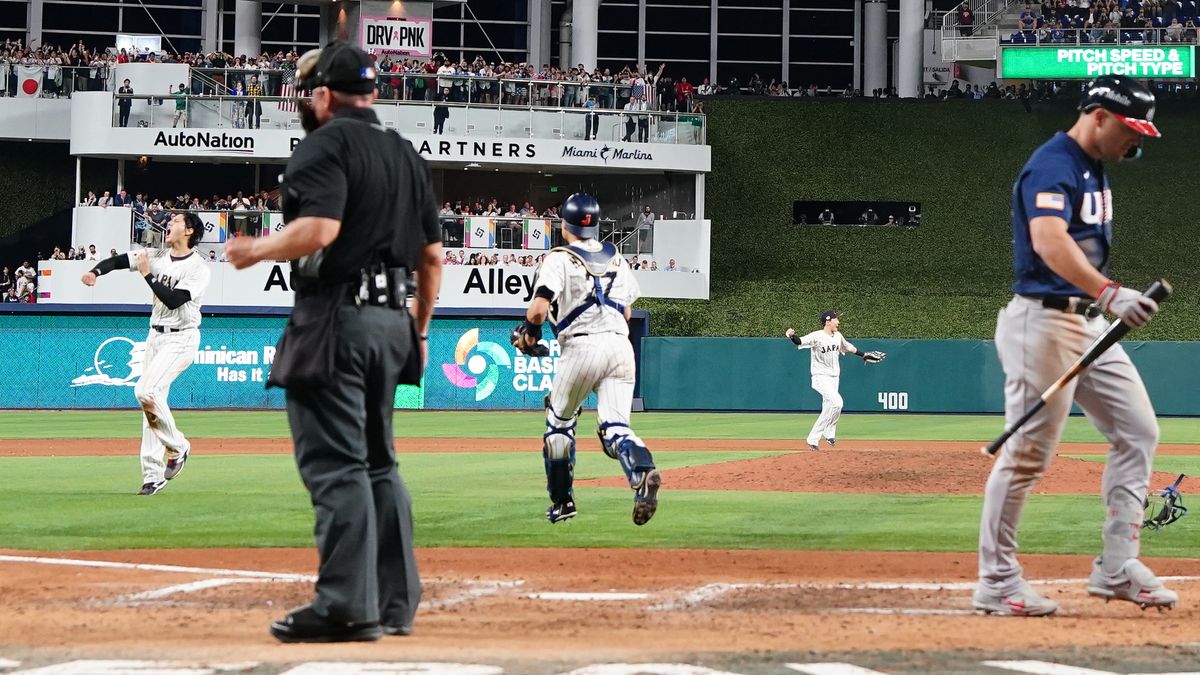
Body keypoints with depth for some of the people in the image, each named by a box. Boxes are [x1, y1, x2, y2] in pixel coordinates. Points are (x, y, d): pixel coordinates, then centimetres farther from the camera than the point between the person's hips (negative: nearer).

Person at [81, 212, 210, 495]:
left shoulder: (198, 269, -13)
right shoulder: (157, 256, 6)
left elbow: (174, 300, -23)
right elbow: (118, 261, 3)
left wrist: (147, 274, -21)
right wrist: (95, 271, -15)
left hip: (180, 338, -7)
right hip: (156, 336, 7)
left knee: (146, 390, -23)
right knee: (151, 398, 4)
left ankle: (177, 447, -2)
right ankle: (153, 475, 6)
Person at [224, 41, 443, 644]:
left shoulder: (326, 144, -8)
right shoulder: (405, 153, 17)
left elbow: (319, 228, -23)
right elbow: (432, 255, 19)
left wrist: (253, 252, -8)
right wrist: (420, 328, 27)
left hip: (335, 320, -9)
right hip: (392, 322, 9)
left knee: (335, 465, -10)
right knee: (377, 464, 15)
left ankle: (347, 606, -14)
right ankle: (395, 603, 15)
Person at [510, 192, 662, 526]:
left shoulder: (559, 260, 0)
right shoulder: (616, 259, 18)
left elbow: (539, 310, -11)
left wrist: (528, 333, 9)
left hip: (582, 347, -4)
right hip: (620, 343, 4)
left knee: (559, 423, 17)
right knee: (615, 427, -5)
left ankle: (562, 500, 20)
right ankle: (643, 471, -36)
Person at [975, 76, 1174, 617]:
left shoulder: (1094, 169, 15)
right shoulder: (1053, 166, -17)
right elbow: (1048, 240, -34)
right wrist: (1110, 293, -45)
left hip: (1089, 323, 10)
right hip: (1044, 321, -10)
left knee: (1138, 430, 6)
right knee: (1029, 452, -6)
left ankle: (1117, 567, 9)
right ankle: (995, 582, 1)